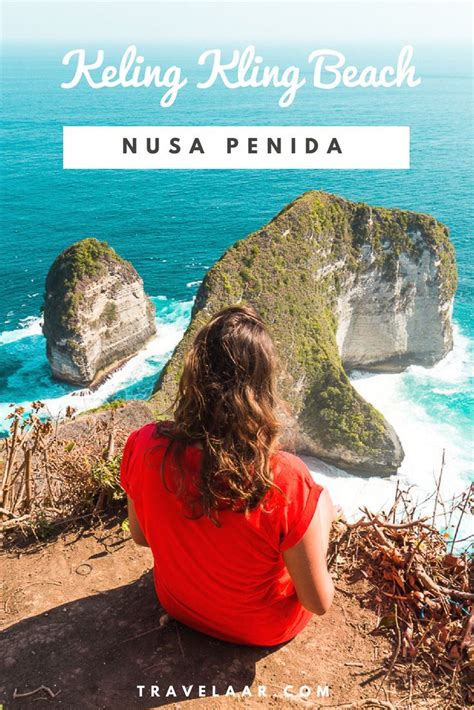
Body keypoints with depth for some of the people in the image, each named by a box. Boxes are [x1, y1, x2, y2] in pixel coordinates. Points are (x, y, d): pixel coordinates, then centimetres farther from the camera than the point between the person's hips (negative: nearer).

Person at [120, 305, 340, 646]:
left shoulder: (143, 447, -27)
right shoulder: (287, 481, -38)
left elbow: (141, 536, -6)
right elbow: (319, 603, -23)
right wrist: (322, 515, -7)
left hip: (177, 605, 4)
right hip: (262, 629, -3)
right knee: (323, 497, 20)